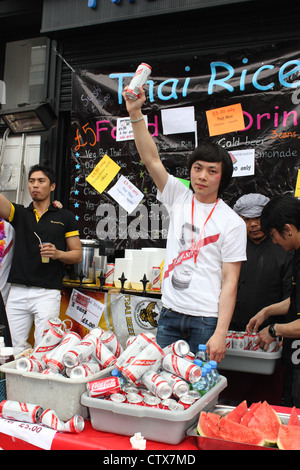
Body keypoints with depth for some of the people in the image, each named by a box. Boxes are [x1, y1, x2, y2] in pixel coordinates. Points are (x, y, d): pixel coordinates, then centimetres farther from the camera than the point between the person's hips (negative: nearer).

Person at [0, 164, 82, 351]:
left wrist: (58, 253, -12)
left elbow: (77, 255, 8)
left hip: (48, 293, -2)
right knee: (17, 348, 5)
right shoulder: (19, 213, 13)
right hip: (17, 292, 3)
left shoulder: (65, 217, 8)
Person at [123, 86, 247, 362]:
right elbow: (151, 159, -5)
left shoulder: (232, 223, -7)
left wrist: (220, 334, -15)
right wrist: (135, 112, -15)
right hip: (170, 313, 4)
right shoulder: (179, 198, 4)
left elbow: (230, 283, -9)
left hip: (207, 319, -3)